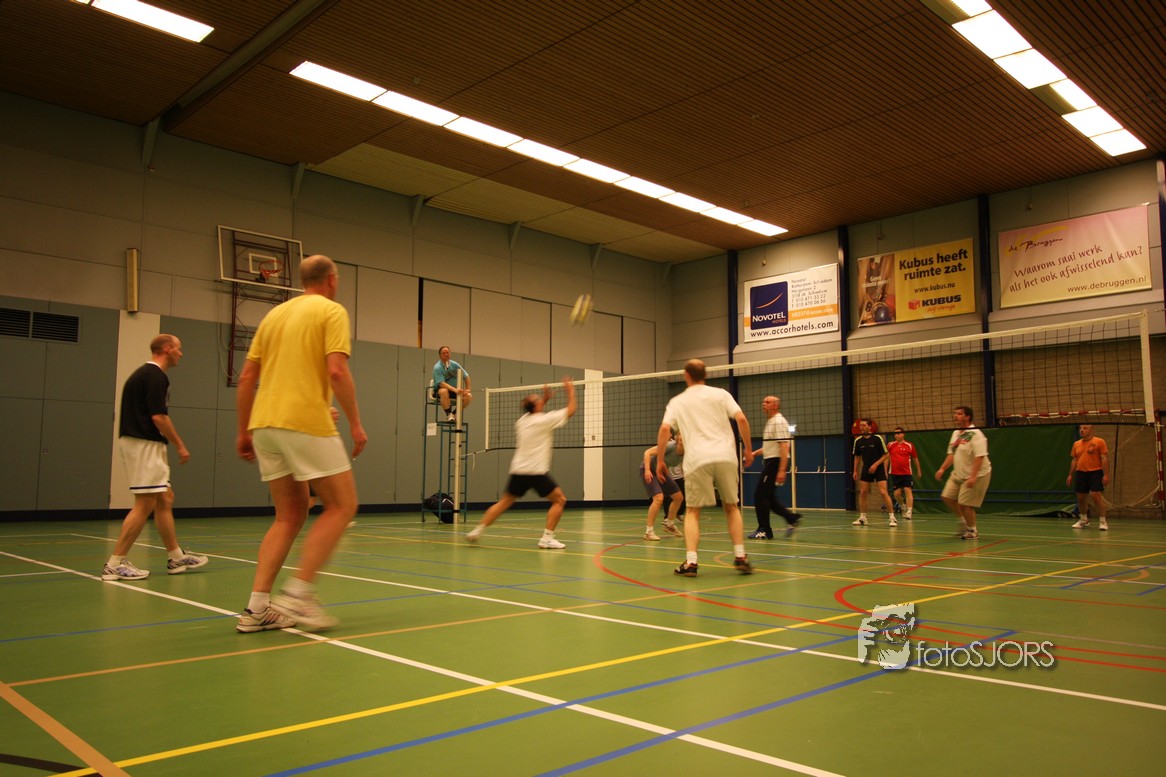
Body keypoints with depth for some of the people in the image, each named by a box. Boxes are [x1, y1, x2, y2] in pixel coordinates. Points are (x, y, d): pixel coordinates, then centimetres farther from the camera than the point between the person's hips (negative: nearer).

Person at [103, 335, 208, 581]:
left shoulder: (143, 373, 18)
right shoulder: (155, 375, -12)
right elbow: (158, 416, -19)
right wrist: (180, 445, -11)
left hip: (141, 443, 10)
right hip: (144, 443, -10)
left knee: (165, 500, 12)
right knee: (145, 504, -7)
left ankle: (176, 558, 18)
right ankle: (115, 564, -3)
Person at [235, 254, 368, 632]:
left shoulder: (274, 314, 19)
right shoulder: (331, 311, 0)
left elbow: (246, 378, 16)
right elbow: (337, 371, -14)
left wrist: (244, 431, 21)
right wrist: (355, 424, -8)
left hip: (264, 423, 7)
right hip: (306, 421, -7)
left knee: (290, 514, 14)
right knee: (342, 505, 3)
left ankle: (258, 606, 8)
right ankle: (298, 593, -6)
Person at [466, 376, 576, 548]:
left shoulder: (522, 420, 10)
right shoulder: (544, 420, -9)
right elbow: (570, 411, 0)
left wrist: (545, 400, 29)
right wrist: (571, 391, 11)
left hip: (518, 470, 6)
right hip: (537, 472, -6)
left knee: (504, 502, 16)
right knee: (559, 500, 6)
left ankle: (477, 530, 11)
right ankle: (547, 538, -1)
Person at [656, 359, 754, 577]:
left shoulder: (677, 402, 12)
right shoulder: (720, 394, 12)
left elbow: (665, 429, -1)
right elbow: (741, 419, 0)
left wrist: (660, 460, 5)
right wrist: (748, 449, 9)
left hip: (697, 460, -1)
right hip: (725, 456, 1)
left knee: (693, 511, 9)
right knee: (731, 507, 17)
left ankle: (690, 561, -4)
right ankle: (740, 556, 10)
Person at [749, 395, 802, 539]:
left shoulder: (779, 422, -14)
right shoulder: (770, 422, 17)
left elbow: (784, 446, -21)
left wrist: (782, 470, -26)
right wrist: (755, 453, 13)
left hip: (776, 462, -10)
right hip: (771, 462, 10)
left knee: (760, 496, -7)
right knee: (769, 497, 12)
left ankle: (764, 530, 0)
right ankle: (792, 519, 16)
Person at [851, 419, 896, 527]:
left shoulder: (878, 438, -12)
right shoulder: (858, 441, 1)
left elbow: (885, 455, -8)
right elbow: (857, 457, 12)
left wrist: (876, 464, -19)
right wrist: (855, 471, 6)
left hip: (878, 468, -4)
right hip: (866, 469, 4)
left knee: (883, 492, -13)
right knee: (862, 493, 1)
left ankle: (892, 517, -7)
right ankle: (862, 518, 11)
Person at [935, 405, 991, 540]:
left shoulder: (975, 434, -18)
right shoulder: (956, 433, 9)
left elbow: (980, 457, -24)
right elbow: (952, 454, 17)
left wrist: (973, 477, -30)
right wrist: (942, 469, 9)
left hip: (976, 475, -8)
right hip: (958, 474, 8)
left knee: (964, 503, -7)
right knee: (947, 497, 6)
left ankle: (972, 531, 15)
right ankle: (963, 521, 27)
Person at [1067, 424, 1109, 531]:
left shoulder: (1099, 442, -5)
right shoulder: (1076, 444, 12)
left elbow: (1104, 459, -8)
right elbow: (1074, 460, 17)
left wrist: (1106, 475, -15)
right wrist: (1070, 475, 13)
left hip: (1095, 473, -5)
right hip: (1080, 473, 5)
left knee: (1096, 496, -14)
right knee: (1080, 497, 9)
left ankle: (1103, 522, -5)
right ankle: (1084, 520, 28)